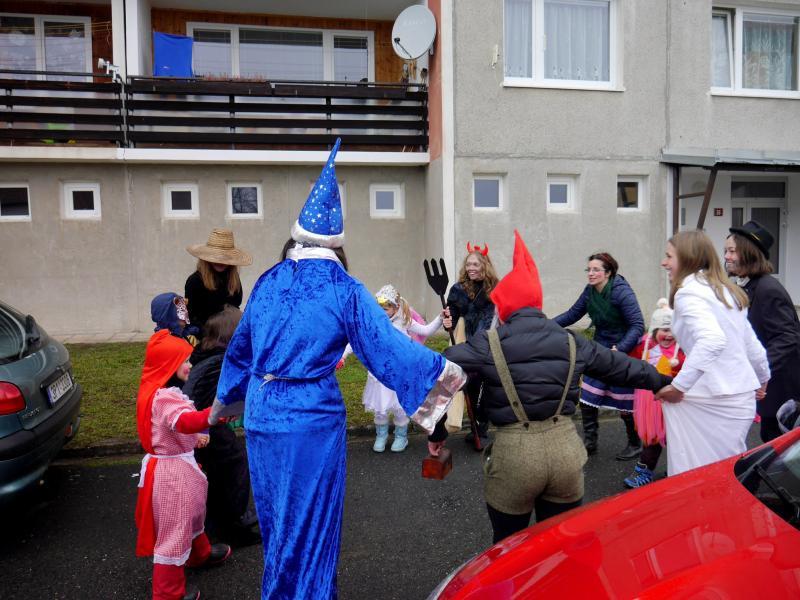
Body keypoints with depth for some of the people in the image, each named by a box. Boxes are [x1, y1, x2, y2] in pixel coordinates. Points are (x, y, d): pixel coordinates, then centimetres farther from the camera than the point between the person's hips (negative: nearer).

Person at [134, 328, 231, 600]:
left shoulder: (163, 392, 7)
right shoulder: (163, 398, -27)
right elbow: (186, 421, -46)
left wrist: (194, 439, 20)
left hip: (180, 464, 11)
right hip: (172, 470, -11)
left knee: (191, 513, 29)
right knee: (174, 529, 3)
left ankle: (200, 554, 52)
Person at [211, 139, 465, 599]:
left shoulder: (268, 283, 3)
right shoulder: (345, 291, -12)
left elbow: (241, 348, 14)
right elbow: (387, 348, -13)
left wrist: (226, 401, 29)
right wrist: (444, 371, -2)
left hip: (262, 417, 6)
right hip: (313, 419, -5)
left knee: (276, 517, 23)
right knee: (310, 523, 12)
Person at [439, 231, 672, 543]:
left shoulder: (489, 344, -8)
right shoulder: (571, 342, 7)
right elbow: (621, 366, 19)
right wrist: (662, 381, 34)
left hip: (513, 452, -4)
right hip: (565, 449, 4)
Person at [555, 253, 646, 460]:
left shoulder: (622, 292, -22)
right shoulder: (590, 291, -3)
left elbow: (638, 325, -24)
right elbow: (572, 314, 4)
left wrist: (619, 349, -37)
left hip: (623, 353, -6)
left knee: (625, 404, 6)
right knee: (586, 399, 4)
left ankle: (635, 444, 29)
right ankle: (589, 442, 20)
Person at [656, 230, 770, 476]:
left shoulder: (688, 291, -12)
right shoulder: (725, 289, 16)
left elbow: (712, 340, -28)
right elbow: (752, 344, 22)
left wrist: (679, 386, -23)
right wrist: (762, 378, 37)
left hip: (713, 401, -9)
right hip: (743, 397, 9)